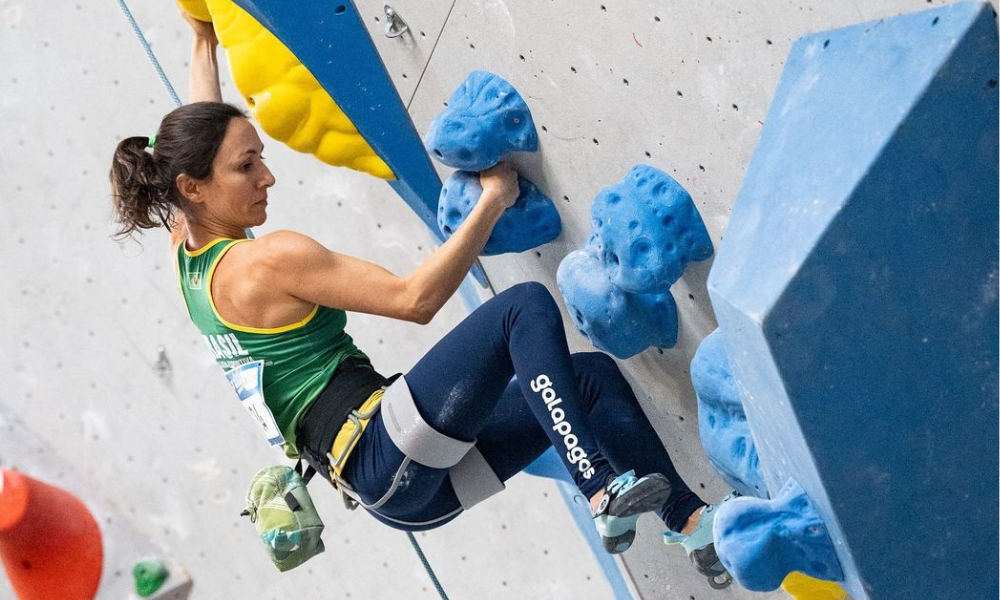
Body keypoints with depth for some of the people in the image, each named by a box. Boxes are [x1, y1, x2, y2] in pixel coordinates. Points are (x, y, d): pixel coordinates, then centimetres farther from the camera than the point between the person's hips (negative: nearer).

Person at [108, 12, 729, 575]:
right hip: (392, 457, -10)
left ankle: (691, 519, 3)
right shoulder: (266, 259, -14)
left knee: (593, 376, 7)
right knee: (526, 305, -18)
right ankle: (604, 493, -23)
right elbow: (415, 298, -18)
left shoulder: (189, 247, 14)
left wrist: (205, 35, 41)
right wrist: (494, 198, -10)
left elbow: (201, 130, 31)